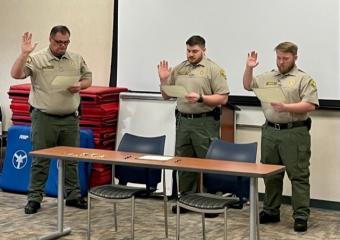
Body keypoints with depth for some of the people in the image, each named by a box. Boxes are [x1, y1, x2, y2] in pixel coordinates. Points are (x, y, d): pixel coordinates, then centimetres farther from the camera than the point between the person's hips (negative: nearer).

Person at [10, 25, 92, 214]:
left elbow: (88, 78, 16)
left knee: (71, 159, 11)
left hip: (70, 118, 4)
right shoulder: (36, 59, -5)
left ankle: (73, 196, 22)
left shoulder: (77, 59, 8)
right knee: (40, 160, 2)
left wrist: (80, 85, -6)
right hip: (44, 118, -3)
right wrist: (24, 54, -26)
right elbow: (16, 74, -15)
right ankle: (34, 198, 10)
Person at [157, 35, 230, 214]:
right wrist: (163, 80, -2)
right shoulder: (178, 69, 11)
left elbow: (223, 98, -10)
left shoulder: (213, 70, -5)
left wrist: (201, 98, -20)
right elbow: (166, 96, 16)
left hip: (205, 122, -5)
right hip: (183, 120, 6)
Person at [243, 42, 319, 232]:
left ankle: (301, 216, -1)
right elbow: (248, 86, 20)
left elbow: (310, 105, -12)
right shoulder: (267, 77, 14)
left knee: (298, 176, -4)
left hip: (294, 133, -6)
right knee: (270, 174, 12)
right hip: (270, 132, 6)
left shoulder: (304, 79, -3)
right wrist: (249, 68, 3)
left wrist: (286, 107, -21)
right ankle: (271, 211, 22)